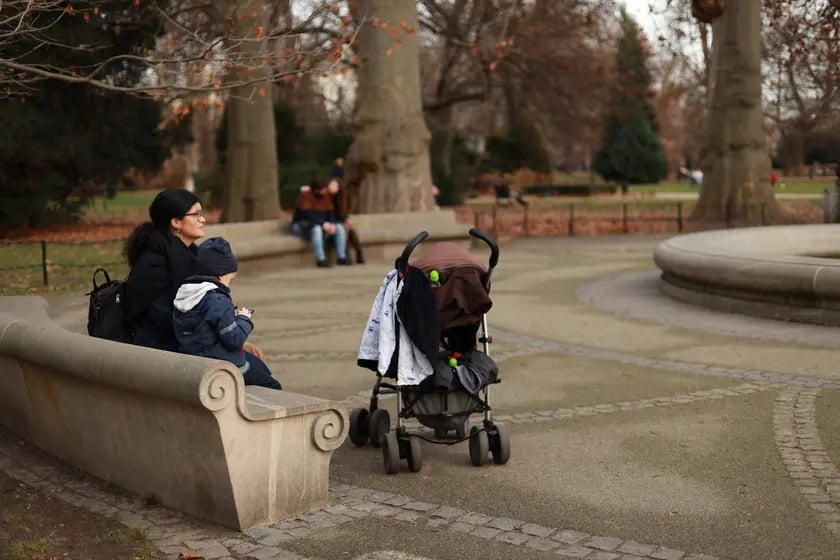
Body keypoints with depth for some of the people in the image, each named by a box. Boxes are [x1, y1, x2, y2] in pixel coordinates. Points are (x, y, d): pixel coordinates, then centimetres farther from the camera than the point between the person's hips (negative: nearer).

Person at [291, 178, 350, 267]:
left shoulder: (326, 196, 2)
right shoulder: (305, 196, -17)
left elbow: (331, 213, -1)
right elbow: (307, 215, -26)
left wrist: (332, 224, -22)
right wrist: (323, 224, -32)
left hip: (321, 225, 6)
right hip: (302, 226, -6)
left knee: (339, 227, -17)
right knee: (317, 229, -39)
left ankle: (342, 257, -23)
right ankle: (321, 260, -41)